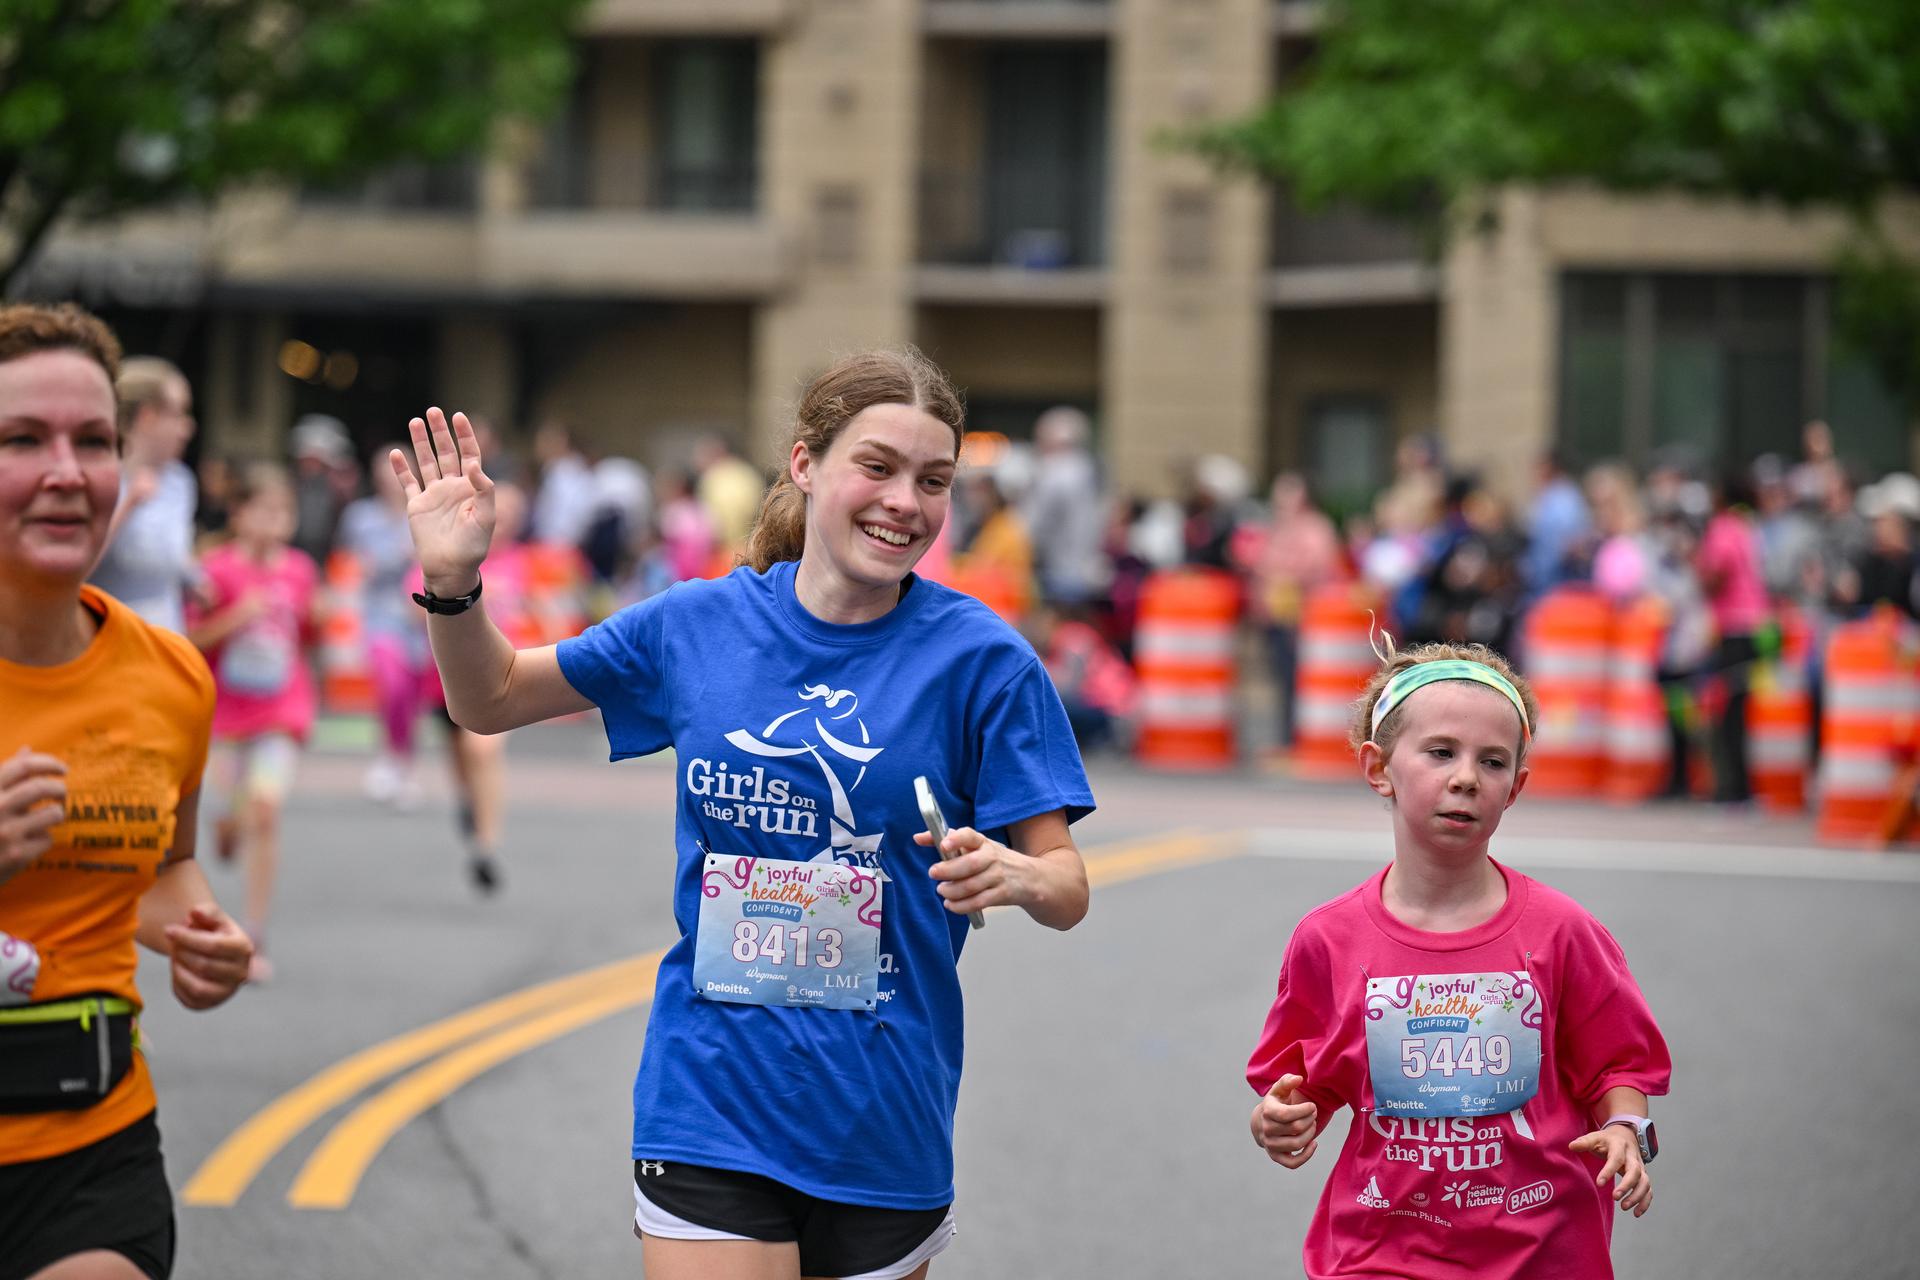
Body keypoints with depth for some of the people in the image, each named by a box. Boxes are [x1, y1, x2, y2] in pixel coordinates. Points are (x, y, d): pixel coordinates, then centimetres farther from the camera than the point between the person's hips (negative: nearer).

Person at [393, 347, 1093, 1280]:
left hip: (883, 1124, 0)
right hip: (711, 1106, 0)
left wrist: (1013, 877, -28)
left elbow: (1066, 890, -5)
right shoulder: (697, 624, 1)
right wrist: (452, 583, -3)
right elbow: (492, 699, 15)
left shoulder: (980, 658, -6)